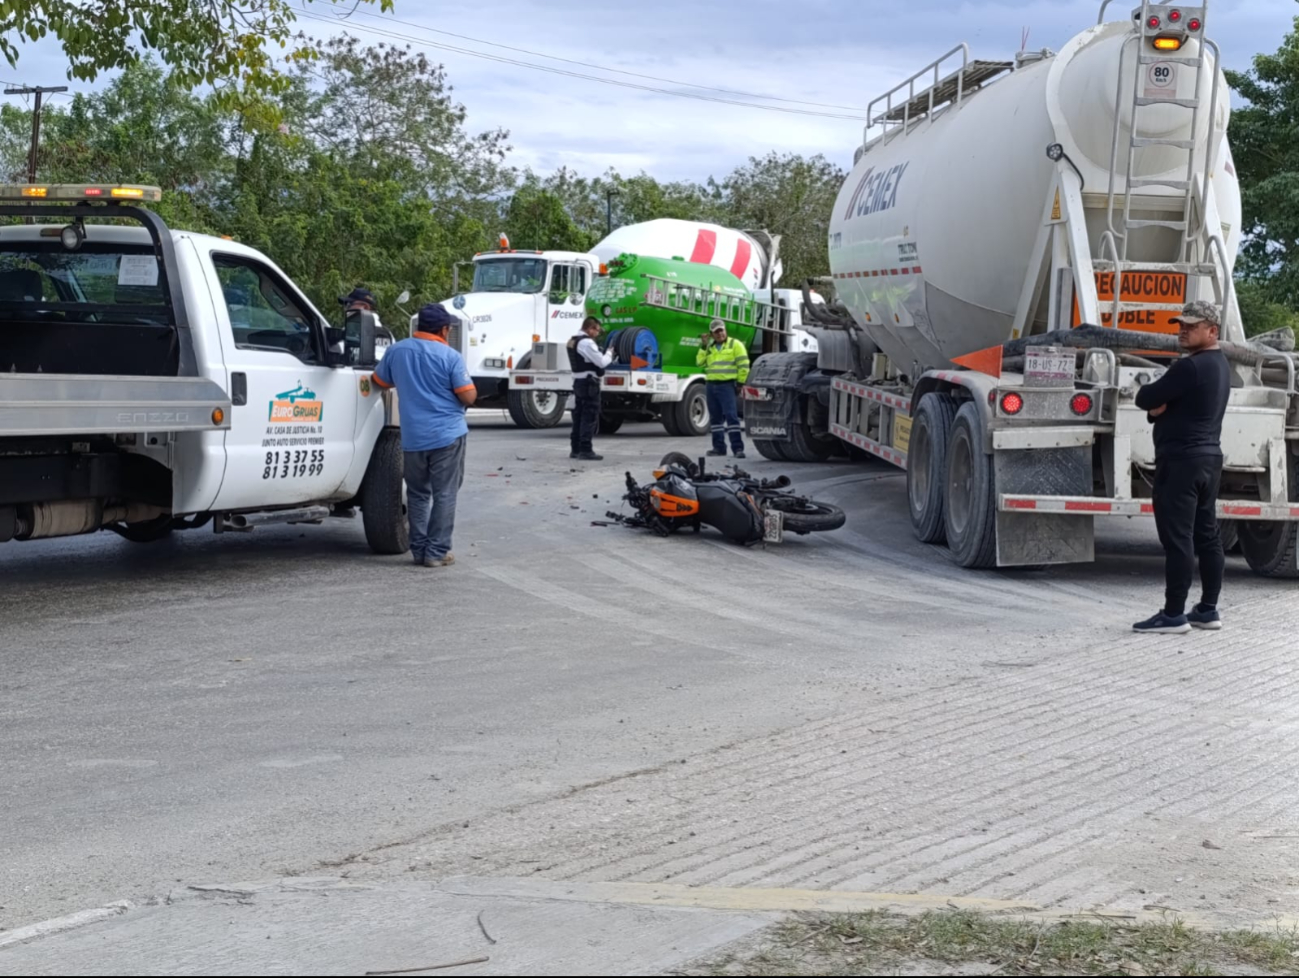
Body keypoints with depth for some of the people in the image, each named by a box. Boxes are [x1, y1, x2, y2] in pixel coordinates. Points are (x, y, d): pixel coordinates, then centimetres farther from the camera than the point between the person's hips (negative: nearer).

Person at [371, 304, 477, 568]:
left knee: (417, 494, 15)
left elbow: (379, 382, 19)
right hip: (447, 435, -4)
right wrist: (469, 385, 11)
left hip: (412, 438, 4)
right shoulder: (450, 357, -10)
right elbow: (468, 397, -11)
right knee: (444, 495, 2)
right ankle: (437, 551, -1)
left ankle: (419, 549, 15)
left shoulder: (396, 351, 4)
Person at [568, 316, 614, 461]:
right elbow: (601, 362, -18)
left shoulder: (573, 342, 15)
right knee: (590, 418, -7)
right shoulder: (587, 342, -16)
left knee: (579, 417, 13)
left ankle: (576, 449, 17)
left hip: (578, 382, 10)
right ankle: (586, 450, -9)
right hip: (589, 383, -10)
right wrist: (609, 355, 1)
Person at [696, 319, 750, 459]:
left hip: (727, 385, -6)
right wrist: (703, 346, 0)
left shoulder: (735, 345, 1)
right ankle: (719, 446, 15)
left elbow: (743, 365, -4)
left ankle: (737, 447, -16)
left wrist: (741, 383, -9)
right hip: (711, 385, 6)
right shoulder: (709, 348, 19)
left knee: (731, 416, -14)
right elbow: (700, 362, 8)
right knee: (715, 417, 9)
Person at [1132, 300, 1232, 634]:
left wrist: (1155, 400, 6)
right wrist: (1160, 407, -4)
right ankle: (1208, 610, 16)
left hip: (1181, 460, -10)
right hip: (1209, 457, 10)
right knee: (1206, 535, 12)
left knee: (1178, 537, -8)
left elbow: (1144, 398, -15)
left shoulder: (1191, 367, -18)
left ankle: (1174, 615, -8)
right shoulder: (1220, 364, 14)